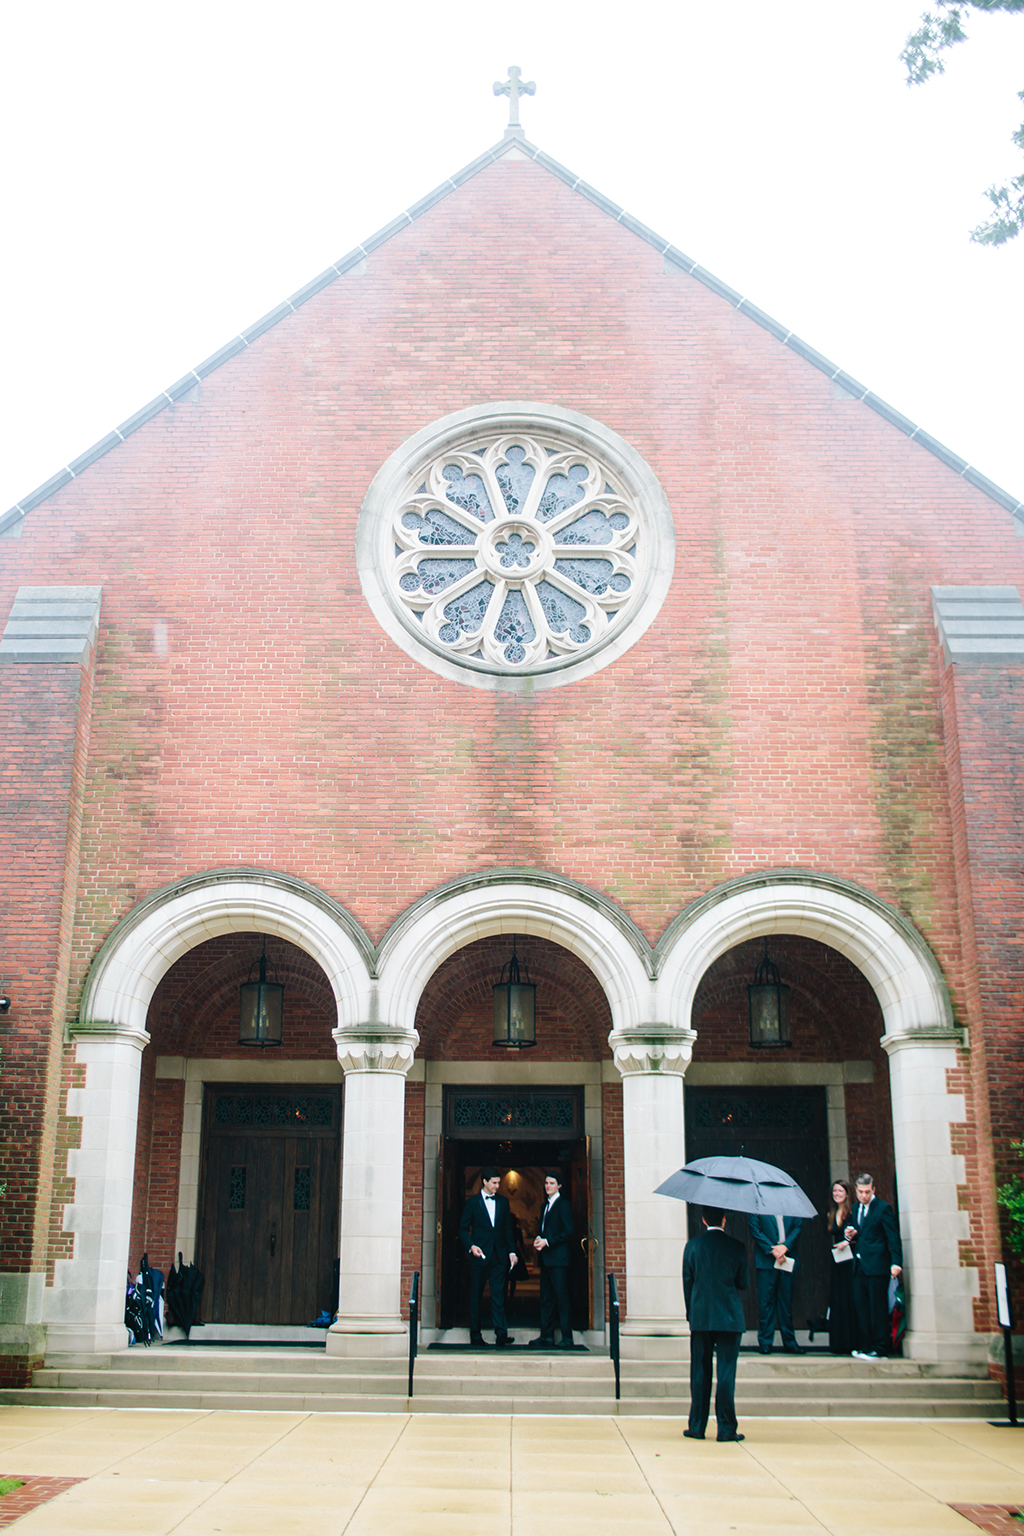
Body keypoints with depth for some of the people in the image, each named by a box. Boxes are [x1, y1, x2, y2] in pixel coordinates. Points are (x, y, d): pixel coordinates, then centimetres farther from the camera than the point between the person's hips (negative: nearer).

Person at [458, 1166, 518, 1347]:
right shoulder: (472, 1202, 2)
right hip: (479, 1255, -2)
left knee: (499, 1295, -4)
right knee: (476, 1296, 5)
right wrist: (470, 1246, -13)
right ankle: (475, 1335, 14)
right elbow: (463, 1229, 2)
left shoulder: (503, 1202, 11)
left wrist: (512, 1252, 5)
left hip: (499, 1256, 2)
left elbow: (508, 1229, 14)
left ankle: (501, 1335, -8)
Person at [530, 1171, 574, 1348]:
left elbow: (568, 1231, -12)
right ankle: (547, 1335, 14)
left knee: (562, 1297, -7)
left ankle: (566, 1338, -4)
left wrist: (547, 1241, -15)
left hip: (558, 1258, -8)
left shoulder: (564, 1205, -6)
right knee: (546, 1298, 9)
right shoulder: (545, 1206, 19)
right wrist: (538, 1239, 3)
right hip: (545, 1258, 8)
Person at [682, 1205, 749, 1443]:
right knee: (726, 1372, 2)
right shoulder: (737, 1248, -3)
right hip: (730, 1318, -1)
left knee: (700, 1372, 8)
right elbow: (743, 1284, 2)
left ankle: (697, 1426, 12)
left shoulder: (692, 1246, -1)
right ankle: (726, 1428, 3)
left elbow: (687, 1283, 3)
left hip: (700, 1317, 1)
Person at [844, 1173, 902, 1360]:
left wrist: (896, 1263, -19)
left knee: (877, 1308, -3)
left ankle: (879, 1349, 1)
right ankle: (864, 1346, 14)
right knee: (860, 1308, 8)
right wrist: (849, 1235, 2)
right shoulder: (855, 1208, 15)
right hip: (859, 1266, 7)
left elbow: (894, 1237, -10)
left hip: (876, 1266, -7)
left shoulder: (883, 1209, -7)